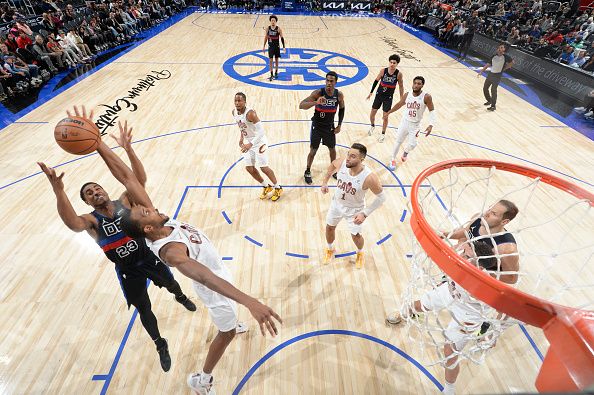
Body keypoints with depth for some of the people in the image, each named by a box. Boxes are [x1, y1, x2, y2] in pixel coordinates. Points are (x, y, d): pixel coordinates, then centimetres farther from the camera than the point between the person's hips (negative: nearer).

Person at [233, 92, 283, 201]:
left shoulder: (250, 113, -27)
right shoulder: (234, 112, -3)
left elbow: (261, 131, -31)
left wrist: (250, 144, -38)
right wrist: (241, 138, 8)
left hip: (259, 142, -8)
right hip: (249, 142, 8)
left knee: (263, 167, -5)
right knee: (249, 168, 8)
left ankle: (278, 188, 17)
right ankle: (266, 187, 27)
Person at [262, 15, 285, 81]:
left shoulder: (278, 29, -9)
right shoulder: (268, 28, -3)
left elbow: (282, 38, -6)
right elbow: (266, 37, 7)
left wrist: (284, 47, -11)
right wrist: (264, 46, 7)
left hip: (277, 46, -1)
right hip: (270, 46, 1)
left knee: (276, 60, 10)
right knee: (270, 60, -5)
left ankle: (276, 73, 27)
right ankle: (271, 75, -2)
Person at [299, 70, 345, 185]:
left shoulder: (339, 95, -10)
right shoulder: (318, 93, -21)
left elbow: (342, 109, 9)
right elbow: (301, 105, -30)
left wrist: (339, 125, 4)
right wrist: (315, 102, -46)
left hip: (330, 127, 3)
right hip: (317, 126, -3)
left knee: (332, 149, 16)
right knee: (313, 151, 5)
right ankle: (307, 172, 26)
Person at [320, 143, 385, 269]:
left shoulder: (369, 177, -36)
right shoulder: (341, 163, -25)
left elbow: (381, 197, -22)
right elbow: (332, 165, 1)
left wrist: (365, 214, -27)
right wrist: (324, 182, 1)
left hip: (354, 209, -3)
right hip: (337, 203, 4)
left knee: (355, 235, 13)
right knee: (329, 228, 19)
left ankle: (360, 253, 51)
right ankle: (330, 249, 52)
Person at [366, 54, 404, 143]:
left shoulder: (398, 74, -12)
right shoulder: (383, 70, -11)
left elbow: (400, 86, -1)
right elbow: (376, 80, 3)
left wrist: (401, 99, 0)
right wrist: (371, 92, 5)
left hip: (388, 97, -2)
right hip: (379, 95, 2)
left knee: (385, 116, 2)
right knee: (373, 112, 9)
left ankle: (383, 134, 20)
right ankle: (372, 126, 40)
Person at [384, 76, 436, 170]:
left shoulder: (426, 97, -19)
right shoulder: (407, 95, -8)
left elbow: (432, 110, -11)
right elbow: (399, 104, 11)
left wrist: (431, 125, -22)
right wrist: (388, 112, 19)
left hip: (415, 125, -2)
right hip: (405, 121, 2)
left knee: (412, 144, -6)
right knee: (398, 141, 8)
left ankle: (406, 152, 31)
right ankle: (393, 159, 25)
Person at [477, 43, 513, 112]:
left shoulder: (505, 57, -8)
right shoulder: (494, 56, 5)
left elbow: (512, 62, 0)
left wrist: (504, 68, 0)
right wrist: (481, 72, 6)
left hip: (497, 76, -6)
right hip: (490, 74, 6)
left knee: (493, 89, -15)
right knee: (485, 88, 11)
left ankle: (493, 106, -7)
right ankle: (489, 101, 34)